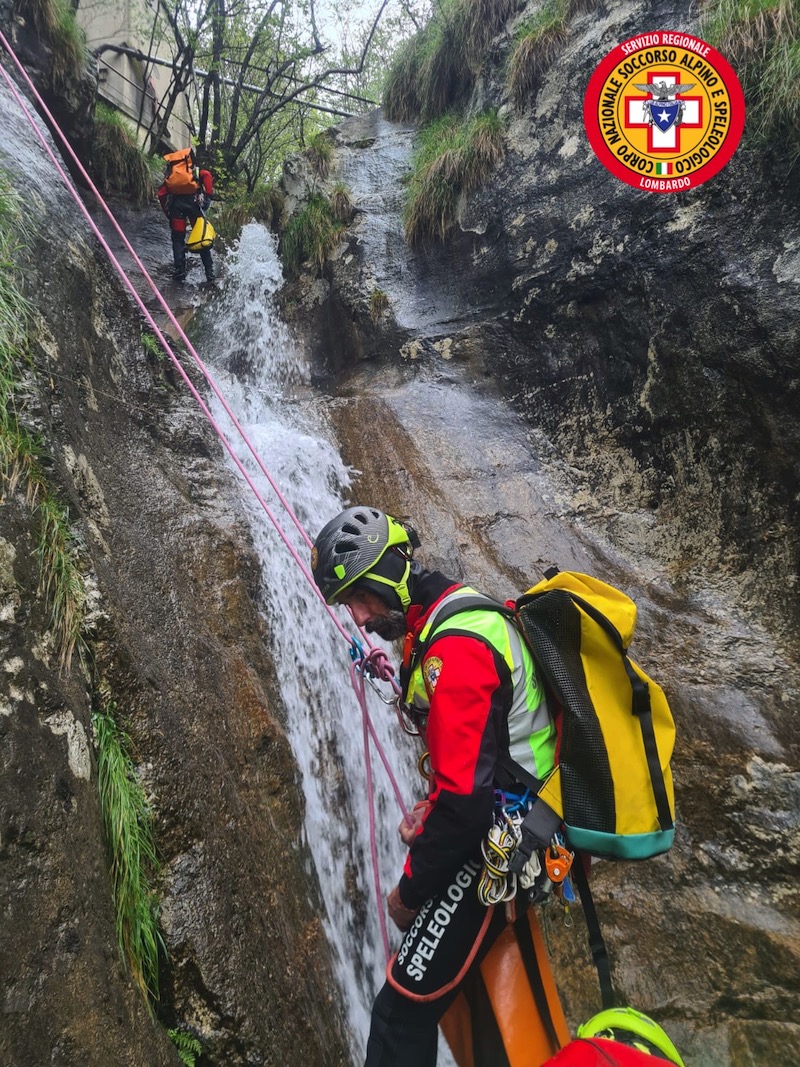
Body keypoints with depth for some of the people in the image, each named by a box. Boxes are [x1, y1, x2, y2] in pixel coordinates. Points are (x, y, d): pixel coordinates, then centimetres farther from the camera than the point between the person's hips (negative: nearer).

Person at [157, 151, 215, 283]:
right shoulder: (197, 171, 26)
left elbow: (161, 194, 16)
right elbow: (207, 175, 1)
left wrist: (167, 212, 21)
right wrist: (207, 197, 0)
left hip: (176, 205, 1)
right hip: (193, 202, -1)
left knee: (178, 239, 10)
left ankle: (180, 270, 0)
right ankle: (210, 272, -1)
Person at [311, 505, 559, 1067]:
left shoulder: (453, 650, -25)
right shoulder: (468, 614, 7)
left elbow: (465, 800, -26)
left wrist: (411, 889, -12)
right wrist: (432, 809, 10)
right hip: (508, 822, 10)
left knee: (402, 1014, -1)